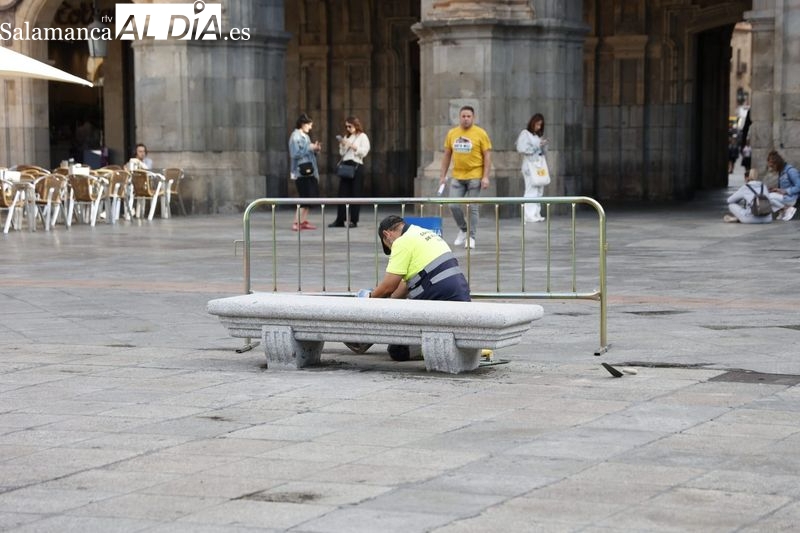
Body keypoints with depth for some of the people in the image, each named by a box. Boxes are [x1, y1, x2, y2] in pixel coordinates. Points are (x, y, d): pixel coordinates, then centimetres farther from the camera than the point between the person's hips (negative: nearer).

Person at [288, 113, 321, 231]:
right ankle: (297, 222, -9)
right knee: (305, 197, -11)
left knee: (310, 197, 7)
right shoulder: (295, 136, -9)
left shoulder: (305, 136, 17)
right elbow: (295, 154, -18)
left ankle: (304, 221, 12)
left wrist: (315, 149, 4)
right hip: (301, 171, -9)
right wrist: (309, 148, -16)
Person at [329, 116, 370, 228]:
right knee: (343, 193, 1)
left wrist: (351, 145, -12)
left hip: (356, 165, -5)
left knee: (355, 194, -2)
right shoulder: (346, 137, 17)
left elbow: (364, 152, -9)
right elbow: (342, 153, 18)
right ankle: (340, 220, 1)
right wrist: (342, 145, 0)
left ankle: (353, 220, 1)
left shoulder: (362, 137, 2)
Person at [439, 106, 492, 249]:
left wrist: (485, 177, -10)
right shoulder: (452, 133, 6)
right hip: (457, 176, 3)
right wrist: (443, 175, 9)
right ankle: (463, 229, 22)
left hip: (474, 177, -3)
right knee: (454, 205, -2)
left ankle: (471, 237, 10)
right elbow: (447, 155, 12)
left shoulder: (480, 133, -4)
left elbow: (487, 156, -4)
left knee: (472, 208, 0)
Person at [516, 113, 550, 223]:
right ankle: (529, 215, -16)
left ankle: (536, 214, 5)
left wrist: (544, 145, 1)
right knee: (531, 189, -14)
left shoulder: (538, 135, 19)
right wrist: (536, 147, -10)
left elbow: (543, 151, 22)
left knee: (539, 189, 3)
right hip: (529, 165, -7)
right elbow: (521, 148, -13)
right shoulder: (525, 133, -1)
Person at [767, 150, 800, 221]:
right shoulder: (781, 171, 10)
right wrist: (776, 189, -3)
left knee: (769, 197, -27)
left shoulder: (790, 170, -16)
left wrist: (784, 191, -24)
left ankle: (788, 209, -11)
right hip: (783, 196, 8)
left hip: (791, 198, -8)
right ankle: (780, 211, -5)